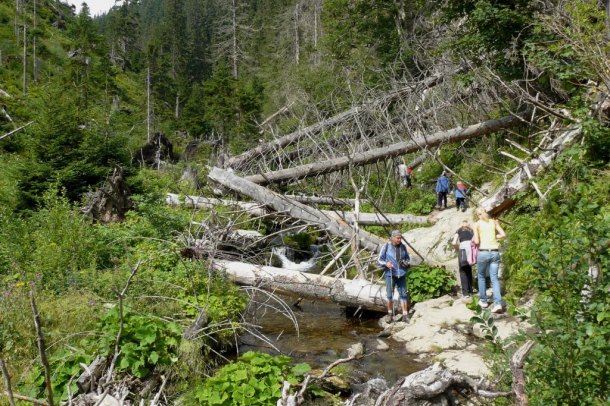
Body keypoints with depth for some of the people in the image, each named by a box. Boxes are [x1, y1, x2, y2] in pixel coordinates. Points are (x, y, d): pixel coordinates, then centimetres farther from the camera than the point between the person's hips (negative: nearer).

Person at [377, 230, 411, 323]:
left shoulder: (403, 246, 0)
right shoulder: (386, 246, -8)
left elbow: (408, 258, 15)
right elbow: (379, 260, -4)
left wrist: (406, 262, -7)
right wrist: (386, 263, -23)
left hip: (401, 274, 2)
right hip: (390, 274, -2)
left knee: (403, 294, 3)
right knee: (389, 295, 4)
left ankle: (405, 315, 12)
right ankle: (390, 314, 22)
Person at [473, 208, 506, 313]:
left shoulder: (477, 224, -1)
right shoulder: (494, 222, 9)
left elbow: (476, 241, -8)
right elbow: (503, 234, 4)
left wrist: (474, 240, 13)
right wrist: (493, 237, 17)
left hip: (483, 252, -3)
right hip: (495, 252, 3)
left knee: (481, 276, 18)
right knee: (494, 278, 2)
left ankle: (483, 301, 21)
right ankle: (498, 303, -12)